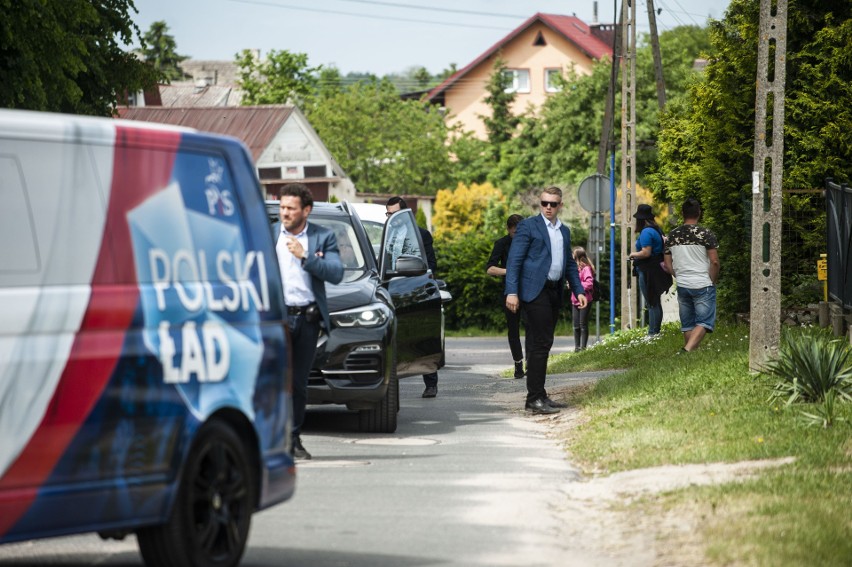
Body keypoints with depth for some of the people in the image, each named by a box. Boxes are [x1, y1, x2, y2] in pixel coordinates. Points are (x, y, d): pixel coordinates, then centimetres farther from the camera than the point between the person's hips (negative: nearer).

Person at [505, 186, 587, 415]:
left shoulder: (564, 231, 17)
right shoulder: (528, 225, -3)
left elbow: (570, 263, 25)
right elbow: (514, 260, -7)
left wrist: (579, 290, 13)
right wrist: (512, 292, -16)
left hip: (554, 292, 7)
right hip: (535, 291, -7)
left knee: (542, 345, 10)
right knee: (540, 344, -12)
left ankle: (539, 396, 14)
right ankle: (534, 398, -12)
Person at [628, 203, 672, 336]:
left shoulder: (646, 232, -17)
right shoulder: (657, 230, 14)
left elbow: (646, 252, -24)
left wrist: (633, 255, -7)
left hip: (648, 272, -10)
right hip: (658, 270, 10)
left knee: (652, 304, -7)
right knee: (655, 303, 15)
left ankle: (653, 333, -6)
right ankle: (656, 331, 21)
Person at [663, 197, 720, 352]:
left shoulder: (672, 236, 6)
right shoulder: (705, 234, -9)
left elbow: (668, 264, 9)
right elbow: (714, 262, -12)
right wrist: (712, 281, 1)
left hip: (682, 286, 5)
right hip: (703, 285, -5)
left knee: (688, 325, 13)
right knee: (703, 322, -5)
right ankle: (688, 349, -24)